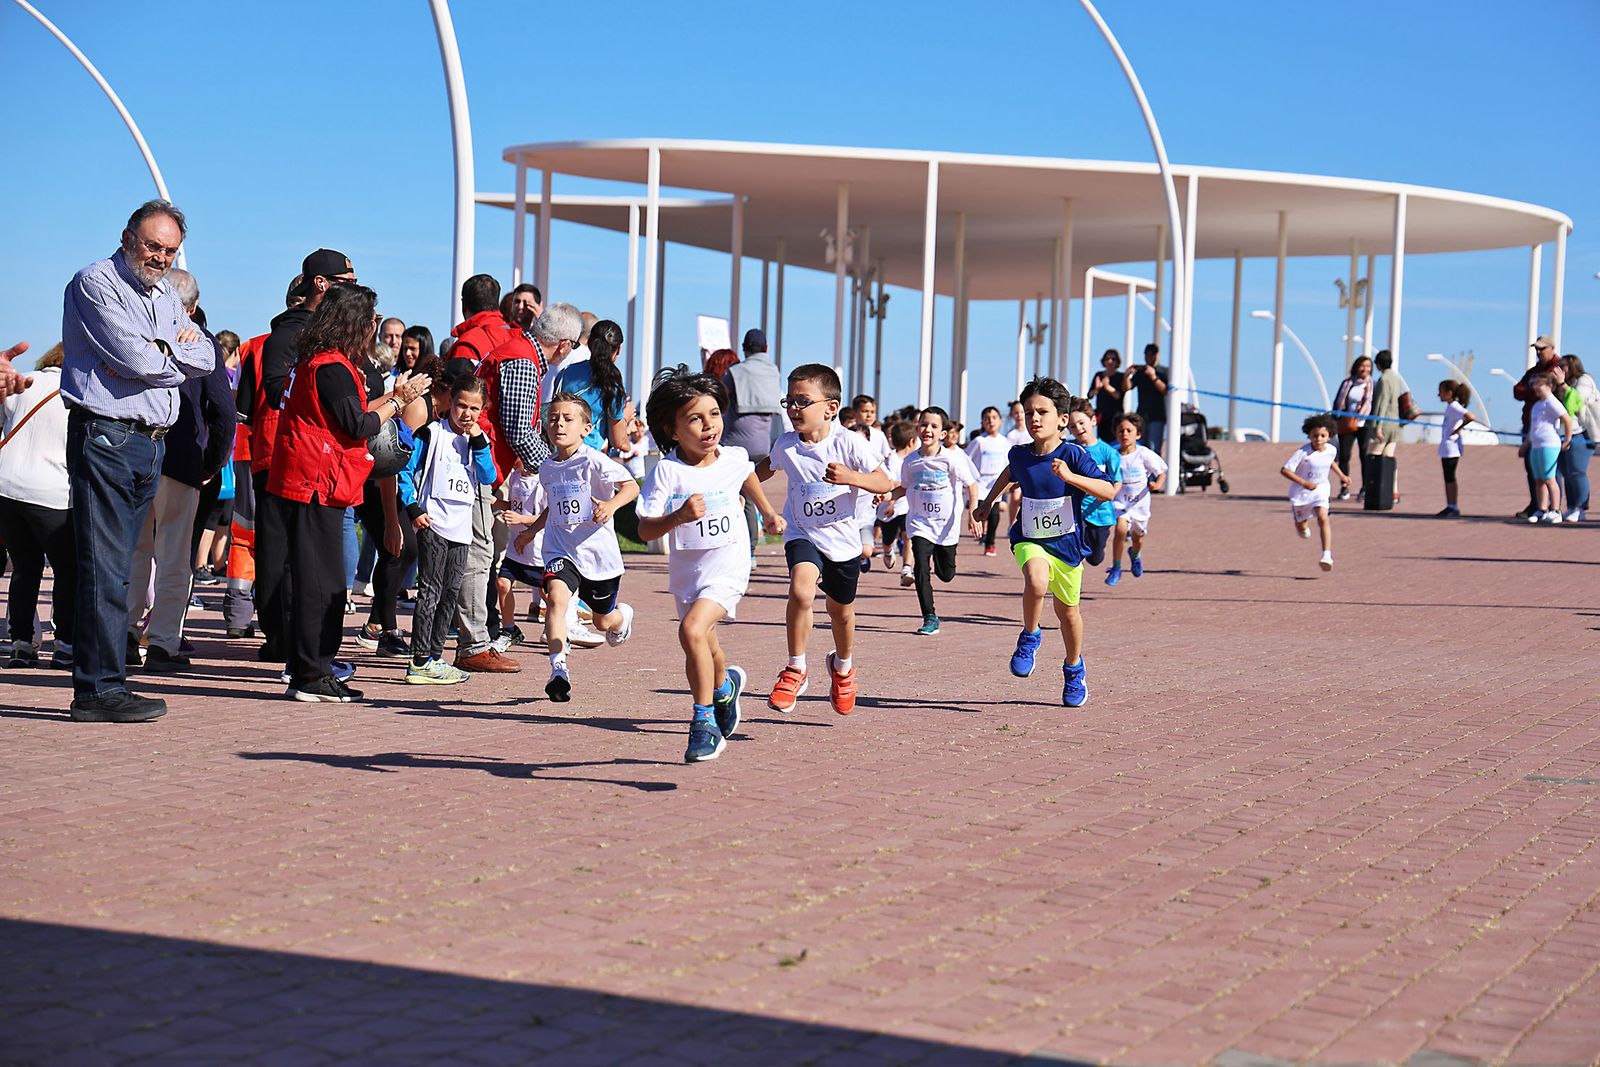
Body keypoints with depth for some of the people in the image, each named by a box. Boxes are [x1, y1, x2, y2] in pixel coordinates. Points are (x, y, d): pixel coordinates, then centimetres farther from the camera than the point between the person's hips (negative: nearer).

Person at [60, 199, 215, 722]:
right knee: (105, 567, -9)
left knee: (119, 566, 8)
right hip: (105, 437, -8)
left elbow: (206, 357, 10)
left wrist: (163, 352, -8)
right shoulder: (96, 283, -5)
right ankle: (99, 689, -9)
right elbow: (136, 359, -16)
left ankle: (102, 682, 10)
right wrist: (178, 360, 2)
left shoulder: (166, 296, 20)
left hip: (152, 442, 8)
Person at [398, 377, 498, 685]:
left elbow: (489, 478, 1)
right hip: (433, 524, -6)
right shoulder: (431, 433, -3)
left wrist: (479, 443, -7)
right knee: (430, 591, -8)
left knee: (450, 593, 10)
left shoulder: (477, 439, 13)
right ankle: (420, 662, -8)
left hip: (461, 529, 6)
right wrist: (413, 508, -11)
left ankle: (434, 655, 18)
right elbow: (405, 471, -4)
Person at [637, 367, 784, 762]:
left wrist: (767, 512, 29)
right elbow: (645, 530, -19)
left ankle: (704, 721, -14)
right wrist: (678, 516, -35)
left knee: (692, 629, -26)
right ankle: (726, 686, 57)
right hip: (686, 571, 2)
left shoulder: (734, 459, -8)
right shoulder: (667, 471, -17)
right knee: (705, 649, 22)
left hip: (728, 569, -2)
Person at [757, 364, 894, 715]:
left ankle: (842, 666, 50)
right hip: (802, 534, 0)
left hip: (843, 540, 0)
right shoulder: (785, 444, -6)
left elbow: (885, 482, -17)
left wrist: (850, 477, -33)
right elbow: (768, 466, 18)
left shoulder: (848, 443, -16)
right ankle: (795, 670, -13)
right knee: (801, 590, -29)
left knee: (841, 611, 18)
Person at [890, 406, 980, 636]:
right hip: (920, 523, 1)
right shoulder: (910, 462, -2)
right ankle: (930, 618, -8)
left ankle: (938, 559, 48)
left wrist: (972, 515, -9)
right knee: (920, 568, -16)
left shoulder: (952, 458, -12)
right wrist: (887, 495, -2)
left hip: (947, 524, -1)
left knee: (946, 575, 9)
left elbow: (972, 485, -4)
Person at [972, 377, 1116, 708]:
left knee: (1067, 611, 14)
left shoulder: (1073, 455, -18)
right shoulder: (1020, 454, -6)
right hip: (1029, 540, 1)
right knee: (1036, 581, -32)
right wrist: (987, 502, 29)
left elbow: (1108, 491, -25)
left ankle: (1074, 669, 39)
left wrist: (1070, 476, -37)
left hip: (1067, 543, -1)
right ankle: (1029, 638, -5)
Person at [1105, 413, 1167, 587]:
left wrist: (1157, 484, -22)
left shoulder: (1144, 454, -11)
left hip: (1140, 501, 1)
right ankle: (1115, 569, -10)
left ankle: (1135, 555, 55)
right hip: (1119, 501, -1)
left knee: (1138, 536, 17)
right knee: (1121, 528, -25)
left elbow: (1161, 472, -3)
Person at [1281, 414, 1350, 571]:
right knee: (1301, 528, 14)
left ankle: (1327, 555, -28)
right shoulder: (1303, 452, -23)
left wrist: (1342, 476, 17)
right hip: (1300, 493, -1)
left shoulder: (1331, 450, -7)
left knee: (1323, 517, -24)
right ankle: (1304, 524, 55)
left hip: (1320, 490, 2)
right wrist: (1304, 483, -34)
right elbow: (1284, 470, -27)